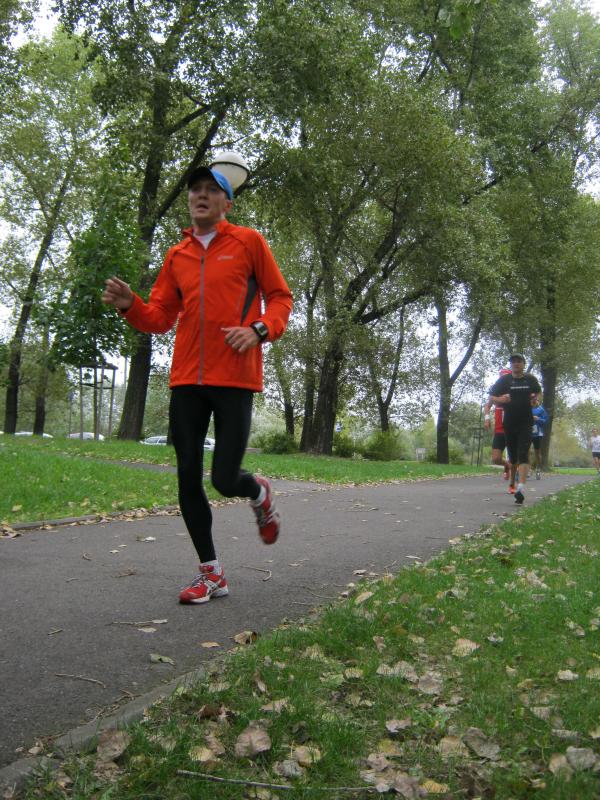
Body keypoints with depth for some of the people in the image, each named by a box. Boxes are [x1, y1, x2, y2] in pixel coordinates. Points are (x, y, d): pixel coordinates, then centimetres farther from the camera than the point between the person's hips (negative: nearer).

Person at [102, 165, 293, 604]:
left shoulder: (248, 242, 6)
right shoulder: (177, 256, 16)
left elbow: (280, 297, 6)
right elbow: (160, 318, 15)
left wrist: (259, 329, -13)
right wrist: (129, 304, -5)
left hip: (235, 379, -4)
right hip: (186, 380, 5)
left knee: (226, 479, -10)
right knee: (188, 478, 3)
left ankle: (260, 493, 29)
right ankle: (211, 573, 19)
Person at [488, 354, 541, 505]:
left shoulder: (531, 379, 7)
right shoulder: (504, 380, 3)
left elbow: (538, 393, 23)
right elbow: (491, 397, 4)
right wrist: (501, 399, -17)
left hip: (526, 423, -1)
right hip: (509, 423, 1)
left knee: (523, 454, -14)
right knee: (512, 456, 9)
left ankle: (521, 488, -23)